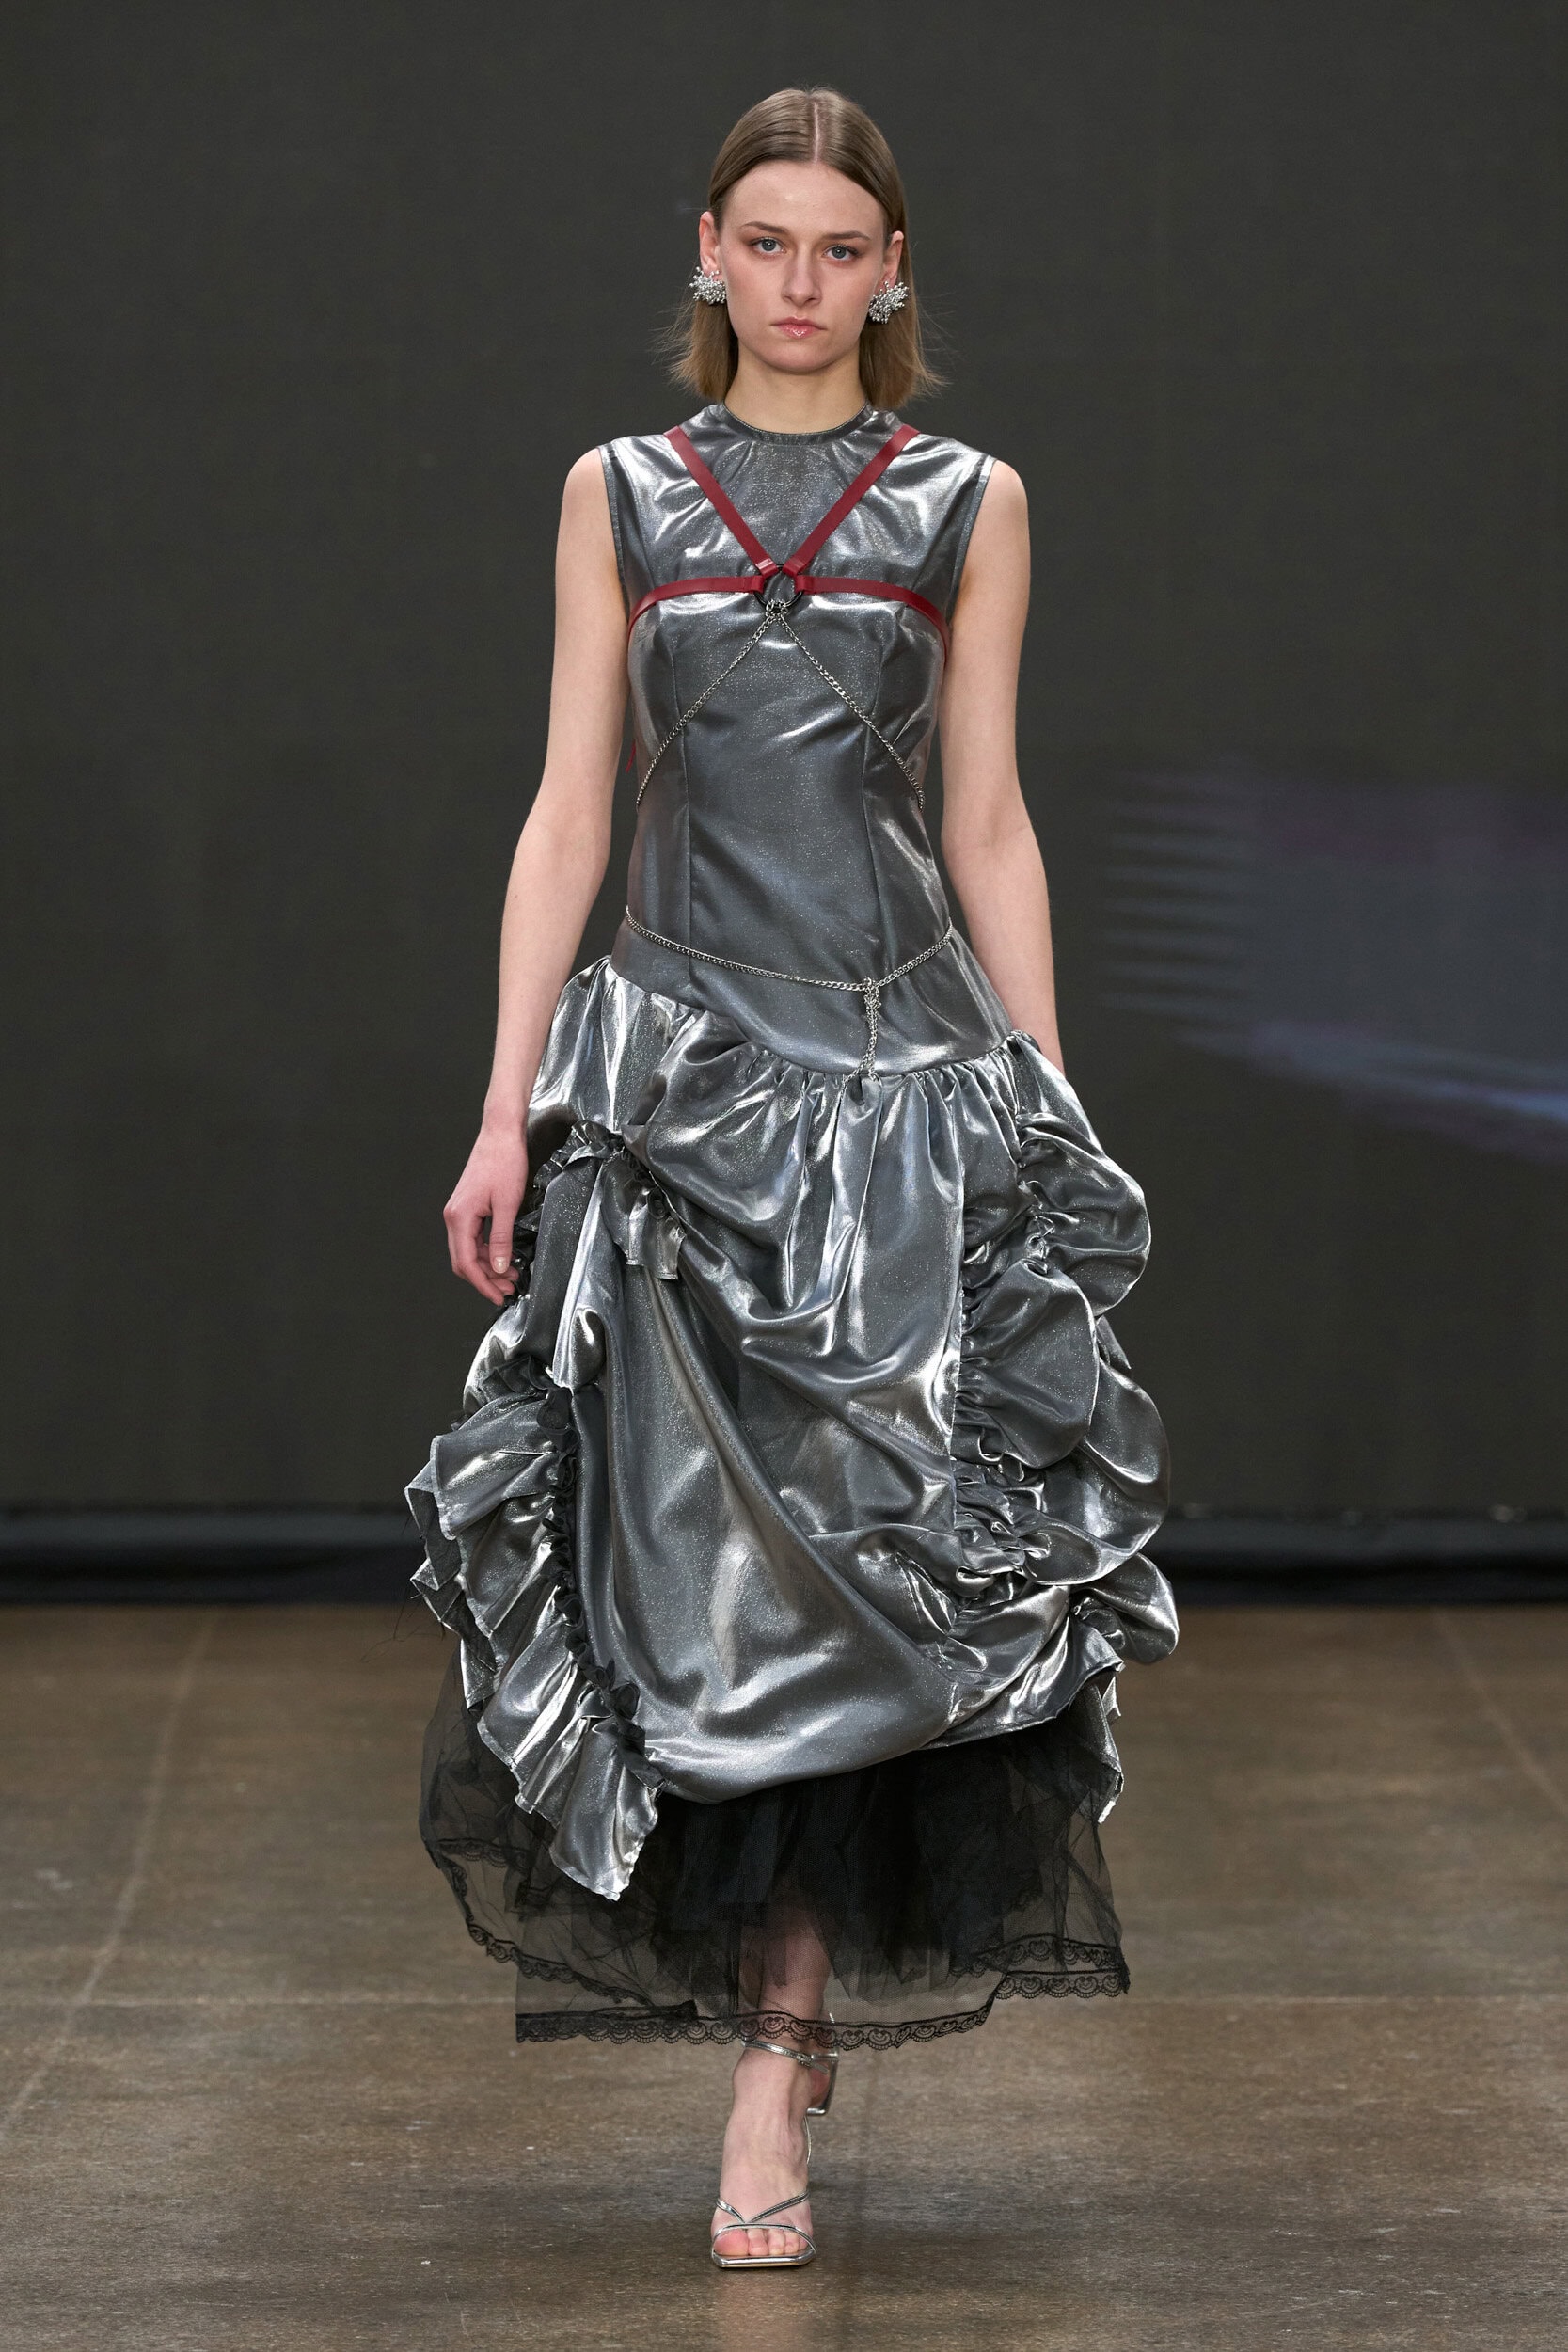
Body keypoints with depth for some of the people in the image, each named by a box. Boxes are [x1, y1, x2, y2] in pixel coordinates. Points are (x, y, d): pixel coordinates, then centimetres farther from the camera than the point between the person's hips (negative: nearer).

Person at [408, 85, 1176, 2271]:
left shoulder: (966, 506, 8)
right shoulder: (620, 495, 9)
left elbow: (991, 823, 8)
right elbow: (569, 815, 7)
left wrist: (1052, 1117, 4)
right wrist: (507, 1109, 0)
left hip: (909, 1070, -1)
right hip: (676, 1070, 1)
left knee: (864, 1563, -6)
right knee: (693, 1568, -2)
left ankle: (772, 2083, -1)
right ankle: (791, 2020, 14)